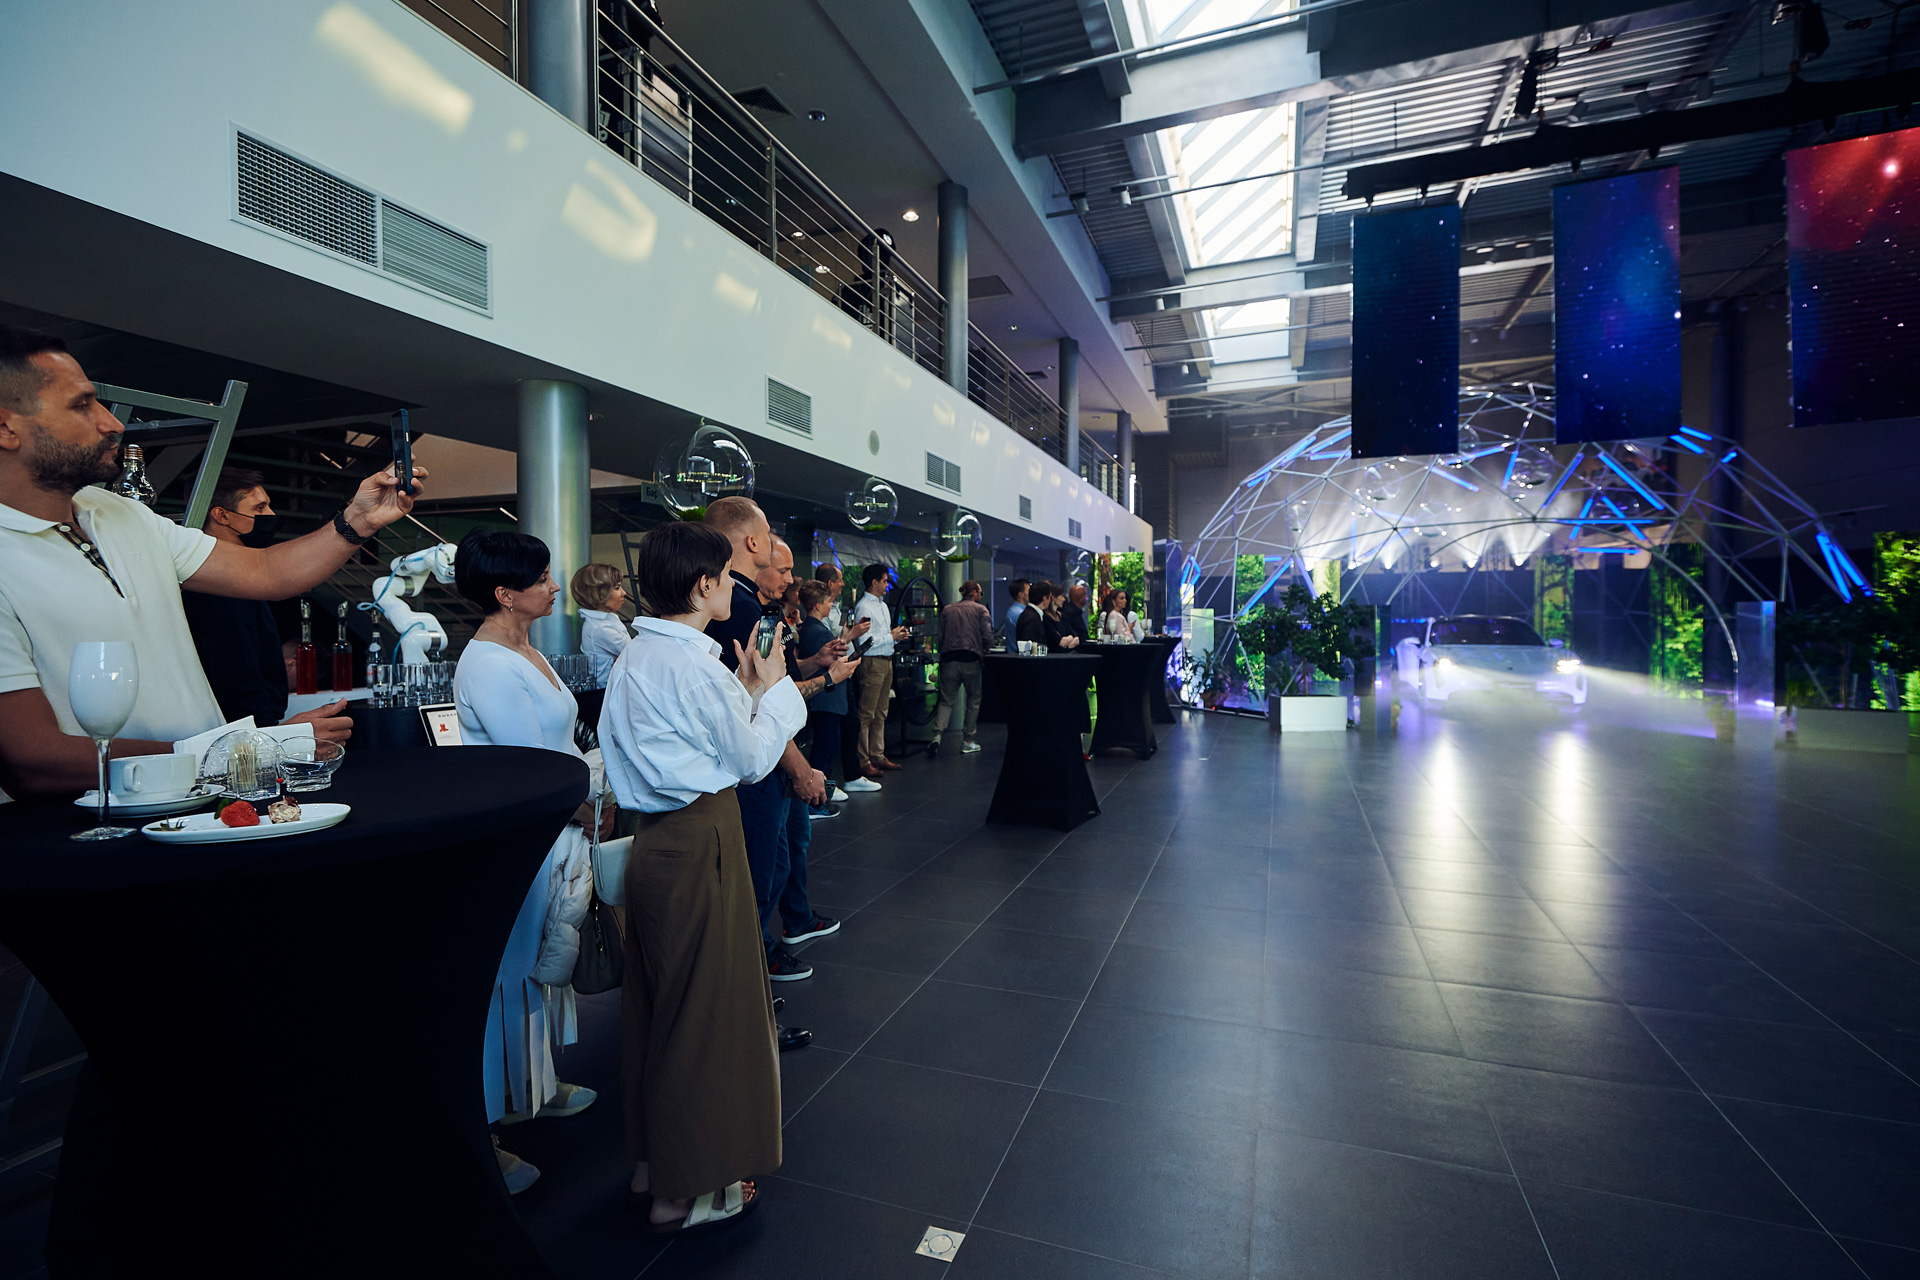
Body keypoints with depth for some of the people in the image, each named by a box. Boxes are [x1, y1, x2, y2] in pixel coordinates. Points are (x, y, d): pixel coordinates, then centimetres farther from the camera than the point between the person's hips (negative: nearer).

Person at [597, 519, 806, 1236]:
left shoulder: (638, 656, 9)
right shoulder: (694, 664, -21)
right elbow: (751, 759, -11)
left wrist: (742, 690, 11)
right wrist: (770, 689, 1)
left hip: (656, 843, 10)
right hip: (701, 847, -10)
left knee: (658, 1004, 21)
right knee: (705, 1009, 6)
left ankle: (651, 1164, 40)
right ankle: (686, 1192, 23)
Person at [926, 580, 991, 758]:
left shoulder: (947, 610, 12)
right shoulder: (980, 609, 2)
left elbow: (940, 636, 8)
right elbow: (988, 636, -7)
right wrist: (982, 650, 11)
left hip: (949, 659, 3)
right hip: (971, 660, -3)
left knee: (946, 700, 7)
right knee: (973, 700, 11)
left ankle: (937, 735, -14)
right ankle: (968, 741, 13)